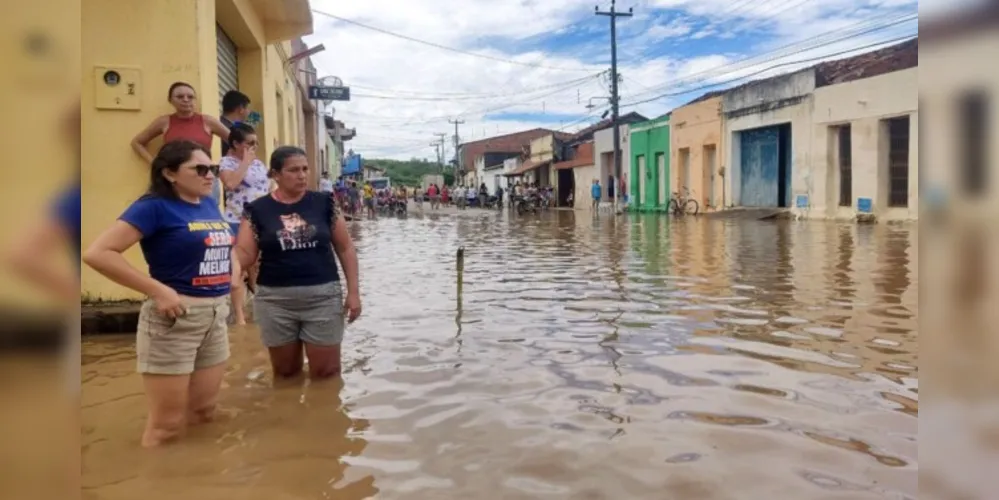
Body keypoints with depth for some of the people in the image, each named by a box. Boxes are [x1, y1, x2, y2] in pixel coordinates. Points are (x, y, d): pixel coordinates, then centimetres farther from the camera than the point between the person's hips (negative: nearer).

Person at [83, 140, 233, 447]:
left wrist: (231, 278, 8)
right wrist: (158, 290, -22)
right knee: (166, 426, 4)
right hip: (174, 318, -7)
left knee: (204, 412, 17)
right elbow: (97, 253, -19)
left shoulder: (210, 205, 9)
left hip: (216, 316, 7)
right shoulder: (155, 206, -11)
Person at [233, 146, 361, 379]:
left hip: (323, 296, 0)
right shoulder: (258, 210, 0)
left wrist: (353, 291, 0)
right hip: (275, 299, 1)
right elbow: (245, 253, -2)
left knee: (326, 372, 5)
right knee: (285, 371, 14)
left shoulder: (324, 203, 1)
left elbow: (345, 248, 4)